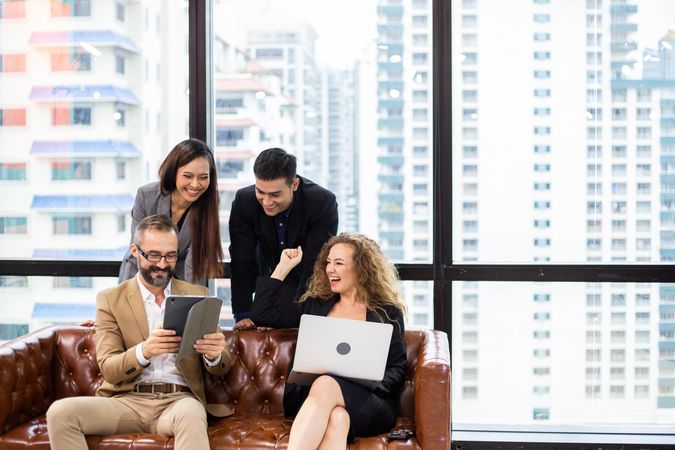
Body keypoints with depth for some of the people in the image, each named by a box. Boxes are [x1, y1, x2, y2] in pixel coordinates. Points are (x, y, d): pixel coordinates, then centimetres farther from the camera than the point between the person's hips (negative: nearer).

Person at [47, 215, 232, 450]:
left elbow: (221, 370, 10)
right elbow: (108, 369, -2)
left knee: (190, 415, -39)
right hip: (127, 401, 2)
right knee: (60, 412, -25)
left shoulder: (198, 296, 12)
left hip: (179, 400, -2)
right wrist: (144, 351, -25)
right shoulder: (110, 299, 9)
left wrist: (214, 355, -16)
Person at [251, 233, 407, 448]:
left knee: (325, 385, -37)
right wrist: (284, 267, 23)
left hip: (366, 401, -2)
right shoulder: (315, 306, 25)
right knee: (336, 417, -38)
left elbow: (397, 369, 10)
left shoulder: (388, 313, 16)